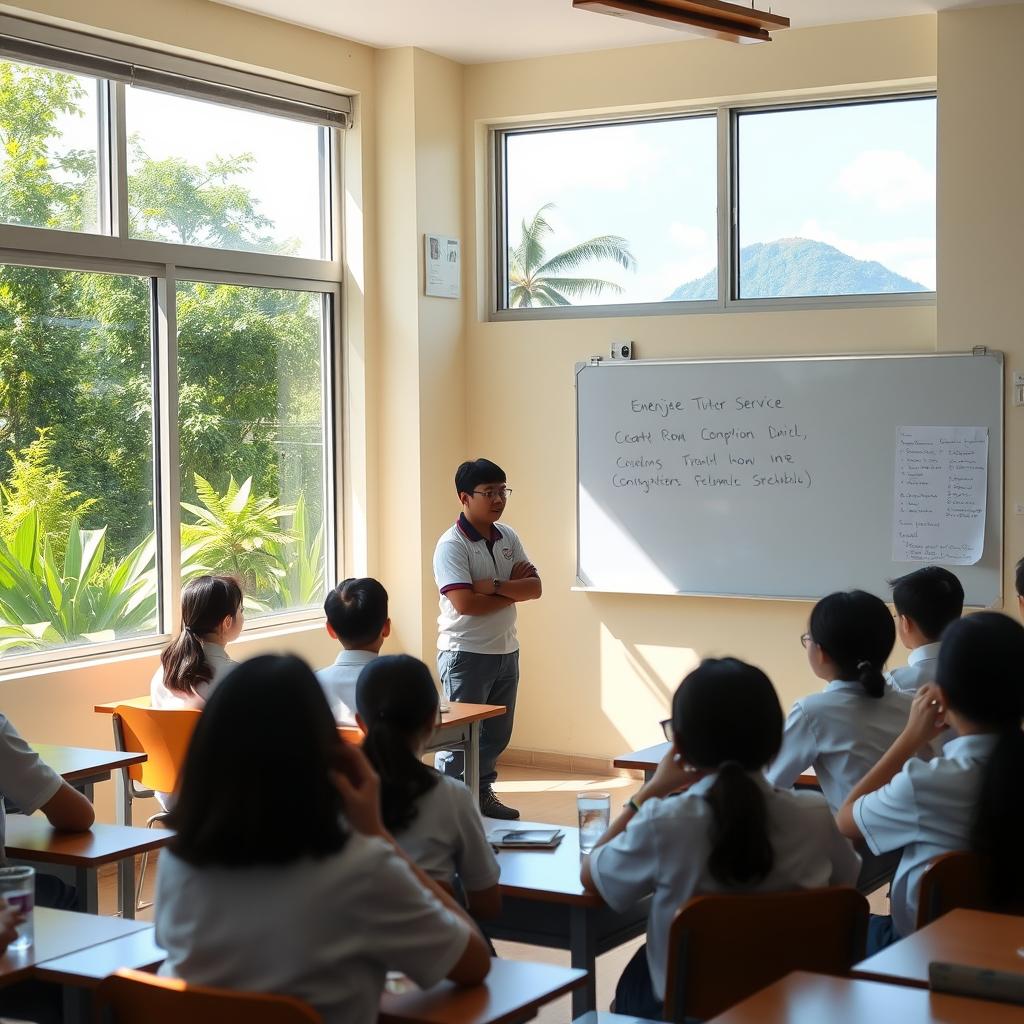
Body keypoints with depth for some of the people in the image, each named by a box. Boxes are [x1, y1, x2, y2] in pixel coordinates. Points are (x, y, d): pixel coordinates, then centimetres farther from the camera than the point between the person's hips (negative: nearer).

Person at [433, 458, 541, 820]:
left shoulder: (508, 537, 6)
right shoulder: (452, 545, -15)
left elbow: (534, 588, -1)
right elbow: (465, 603, -24)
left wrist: (495, 586, -19)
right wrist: (512, 591, -10)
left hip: (506, 651, 7)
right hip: (466, 653, -7)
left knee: (497, 733, 17)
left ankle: (482, 794, 32)